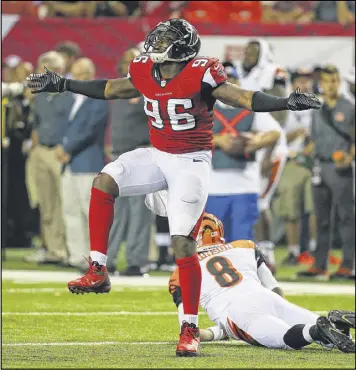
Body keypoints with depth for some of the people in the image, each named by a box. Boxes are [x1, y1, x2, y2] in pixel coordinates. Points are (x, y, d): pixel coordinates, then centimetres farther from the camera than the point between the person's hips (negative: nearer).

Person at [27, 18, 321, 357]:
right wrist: (61, 85, 21)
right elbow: (109, 90, 17)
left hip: (191, 162, -6)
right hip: (157, 157, 6)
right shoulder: (145, 75, 1)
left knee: (183, 243, -12)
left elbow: (243, 98, -18)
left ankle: (190, 329, -1)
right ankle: (98, 272, -10)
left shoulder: (201, 76, -17)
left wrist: (286, 103, -32)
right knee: (104, 182, -16)